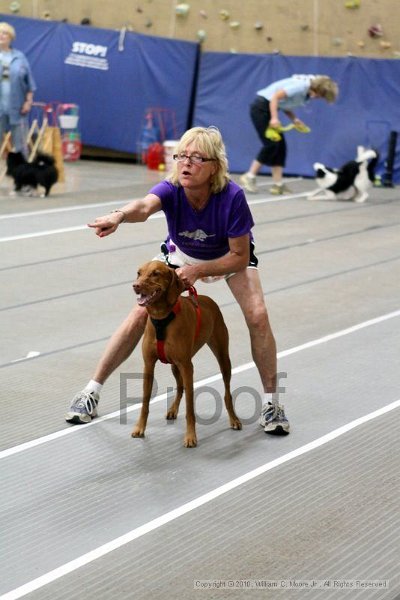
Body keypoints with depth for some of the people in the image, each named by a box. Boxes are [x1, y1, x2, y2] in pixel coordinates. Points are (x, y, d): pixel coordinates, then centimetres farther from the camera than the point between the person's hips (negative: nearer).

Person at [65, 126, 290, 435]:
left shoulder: (232, 196, -36)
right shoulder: (171, 189, -34)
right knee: (140, 314, -8)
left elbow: (240, 257, -26)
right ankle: (92, 391, 4)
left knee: (258, 316, -19)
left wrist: (198, 271, -38)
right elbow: (145, 205, -59)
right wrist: (120, 215, -81)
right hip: (180, 255, 1)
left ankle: (271, 402, 0)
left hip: (230, 256, -1)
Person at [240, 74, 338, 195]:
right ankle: (249, 177, -4)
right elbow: (276, 96, -25)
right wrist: (274, 118, -29)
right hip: (261, 107, -10)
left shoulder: (307, 93, 7)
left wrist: (294, 120, -2)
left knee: (280, 145, 3)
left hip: (268, 108, 10)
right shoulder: (301, 86, -22)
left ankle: (277, 184, 2)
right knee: (271, 144, -12)